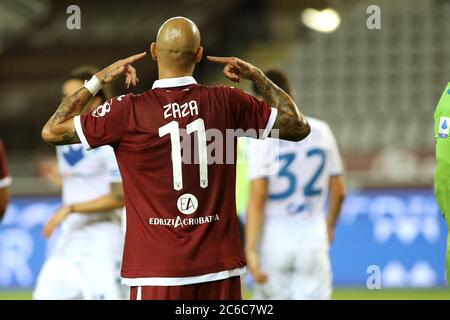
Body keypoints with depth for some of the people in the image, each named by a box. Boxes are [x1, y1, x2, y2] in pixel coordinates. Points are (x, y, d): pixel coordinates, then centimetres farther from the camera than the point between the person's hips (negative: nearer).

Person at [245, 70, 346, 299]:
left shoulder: (263, 138, -7)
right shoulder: (321, 131, 6)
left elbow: (257, 199, -15)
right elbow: (339, 191, 12)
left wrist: (250, 250, -16)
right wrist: (329, 226, 30)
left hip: (273, 243, -2)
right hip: (313, 241, 2)